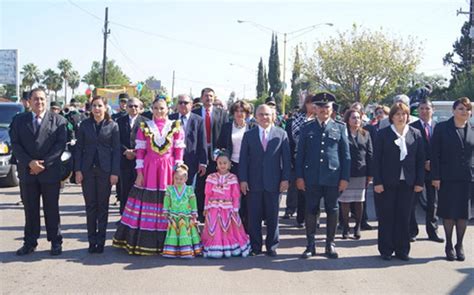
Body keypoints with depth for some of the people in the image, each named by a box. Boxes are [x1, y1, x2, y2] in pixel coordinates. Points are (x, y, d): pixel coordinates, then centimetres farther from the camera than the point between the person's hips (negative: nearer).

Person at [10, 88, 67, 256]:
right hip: (27, 172, 2)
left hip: (50, 171, -2)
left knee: (52, 209, 5)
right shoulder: (19, 120, 9)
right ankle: (30, 243, 16)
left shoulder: (58, 120, 3)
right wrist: (29, 163, -11)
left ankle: (55, 242, 14)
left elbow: (61, 144, -5)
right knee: (30, 209, 8)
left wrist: (44, 163, -13)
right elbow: (15, 144, 2)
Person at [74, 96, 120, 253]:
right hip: (88, 169, 1)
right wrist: (78, 170, -3)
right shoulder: (85, 125, 5)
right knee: (90, 206, 5)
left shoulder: (112, 126, 1)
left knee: (103, 206, 5)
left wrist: (115, 172, -7)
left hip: (105, 170, -1)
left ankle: (100, 241, 13)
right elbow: (79, 148, 5)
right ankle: (92, 240, 13)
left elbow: (116, 150, -1)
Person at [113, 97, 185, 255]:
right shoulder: (144, 127, 6)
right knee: (145, 204, 0)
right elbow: (140, 151, 4)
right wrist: (139, 173, -3)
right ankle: (142, 241, 10)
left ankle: (164, 242, 13)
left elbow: (179, 152, 4)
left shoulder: (176, 127, 5)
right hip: (148, 170, 0)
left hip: (168, 170, 0)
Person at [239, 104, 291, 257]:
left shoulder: (281, 134, 4)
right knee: (254, 216, 4)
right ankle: (255, 246, 14)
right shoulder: (248, 135, 6)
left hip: (273, 182, 0)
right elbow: (243, 159, 4)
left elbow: (286, 158, 3)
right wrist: (243, 179, -4)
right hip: (254, 182, 1)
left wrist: (285, 178, -4)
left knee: (273, 216, 7)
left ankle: (272, 246, 19)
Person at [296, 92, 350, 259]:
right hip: (311, 178, 0)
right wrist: (299, 176, 0)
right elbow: (300, 154, 7)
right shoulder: (307, 129, 7)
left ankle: (330, 244, 18)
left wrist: (345, 178, -2)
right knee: (310, 211, 4)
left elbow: (346, 154, 4)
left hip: (333, 178, 0)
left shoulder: (340, 128, 6)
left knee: (332, 211, 6)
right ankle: (310, 245, 14)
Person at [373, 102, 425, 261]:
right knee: (386, 217, 4)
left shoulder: (415, 134, 5)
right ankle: (386, 250, 14)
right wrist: (377, 182, -9)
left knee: (404, 217, 7)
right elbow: (376, 159, -3)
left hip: (407, 183, 2)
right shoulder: (383, 134, -1)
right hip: (387, 182, -2)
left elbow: (420, 160, 5)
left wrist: (419, 182, 0)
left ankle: (402, 250, 18)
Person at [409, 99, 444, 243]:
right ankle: (412, 231, 12)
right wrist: (423, 164, -13)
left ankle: (432, 231, 19)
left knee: (433, 202, 9)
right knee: (412, 201, 3)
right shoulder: (412, 127, -4)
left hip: (433, 169, 3)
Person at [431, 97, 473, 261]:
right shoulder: (442, 128, -2)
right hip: (447, 178, -2)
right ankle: (449, 246, 19)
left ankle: (459, 245, 21)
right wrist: (435, 177, -10)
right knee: (448, 213, 6)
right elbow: (435, 154, -5)